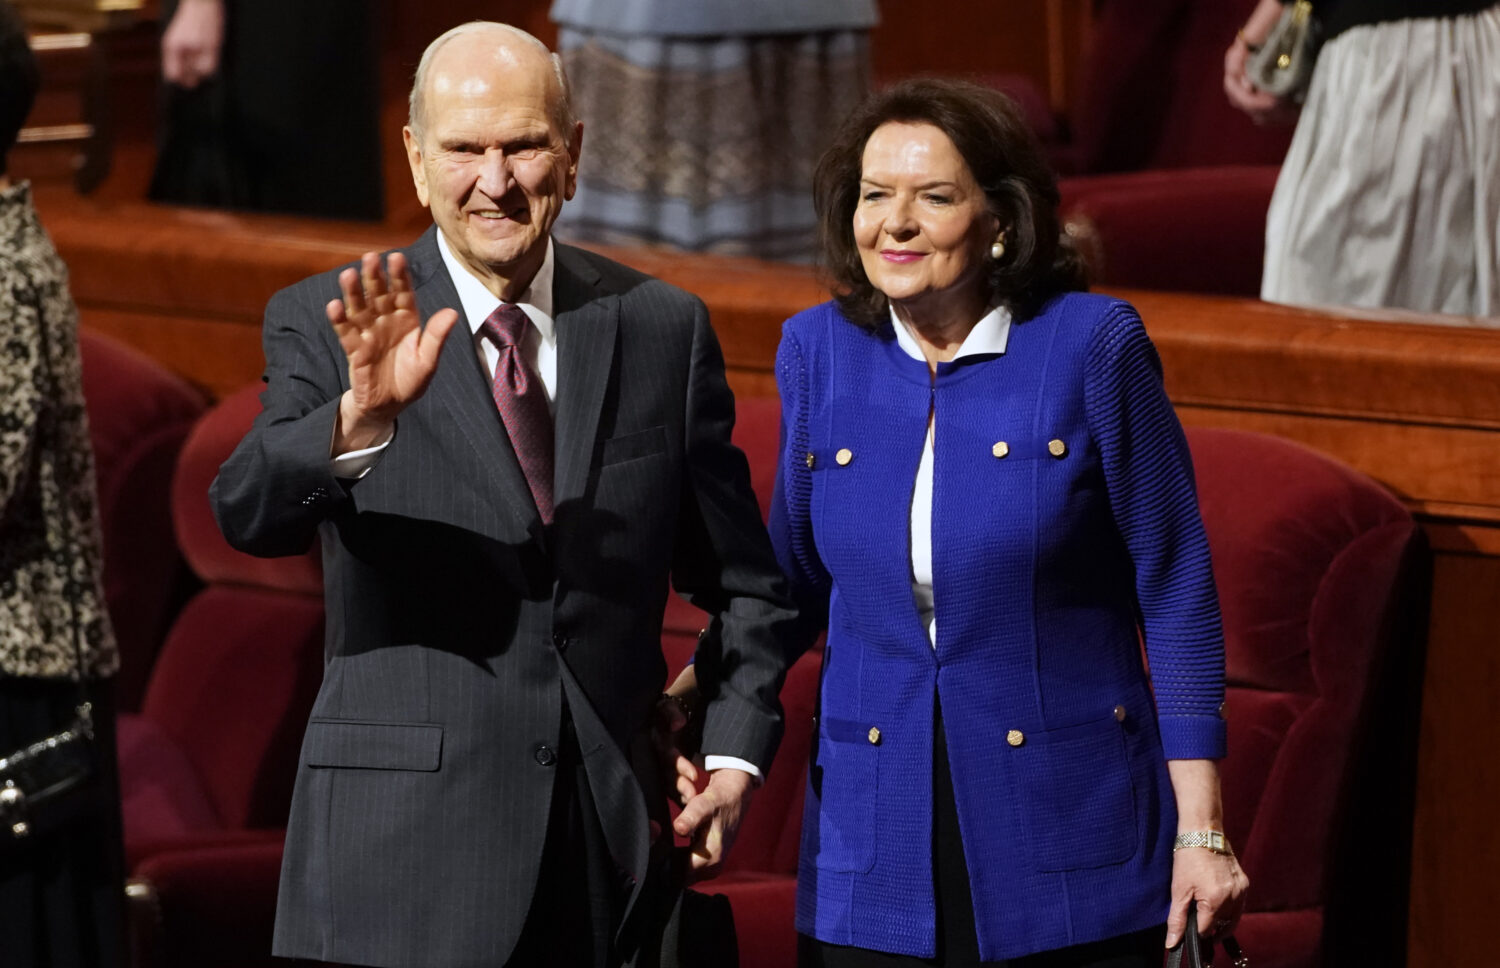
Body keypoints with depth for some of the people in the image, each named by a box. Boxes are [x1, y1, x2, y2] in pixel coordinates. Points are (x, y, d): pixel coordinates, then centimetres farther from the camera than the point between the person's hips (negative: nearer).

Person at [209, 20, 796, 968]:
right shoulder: (324, 324, -1)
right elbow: (250, 516, -17)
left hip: (614, 847, 3)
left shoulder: (664, 328, 7)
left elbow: (740, 581, 15)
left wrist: (734, 755, 3)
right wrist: (360, 415, -34)